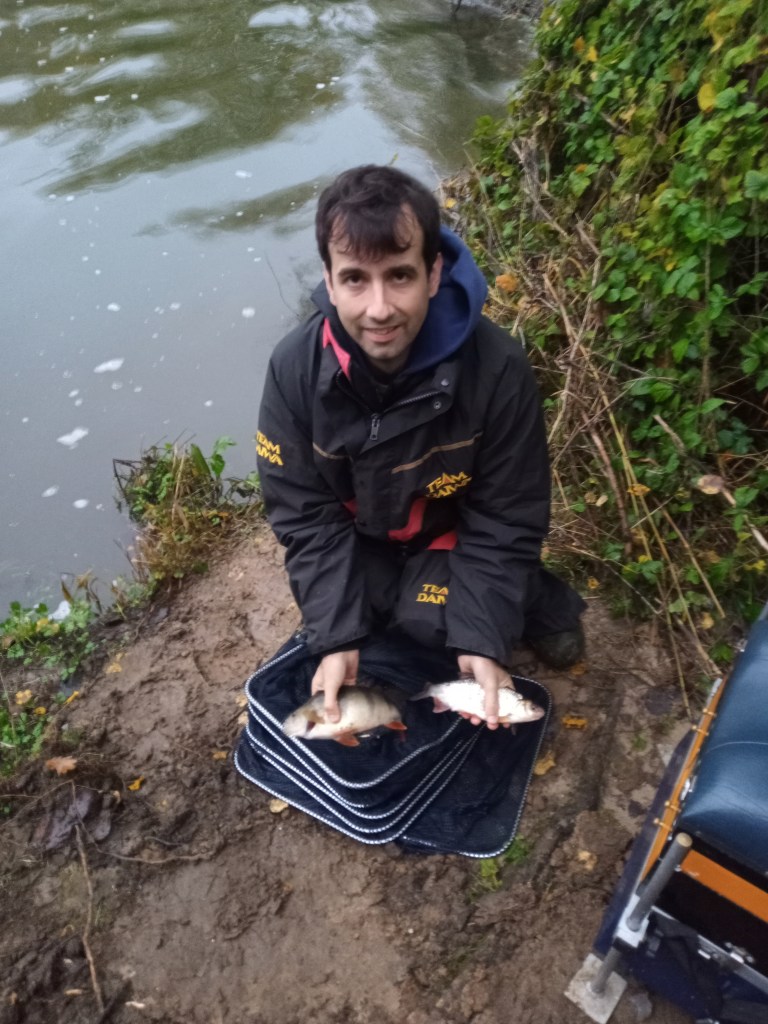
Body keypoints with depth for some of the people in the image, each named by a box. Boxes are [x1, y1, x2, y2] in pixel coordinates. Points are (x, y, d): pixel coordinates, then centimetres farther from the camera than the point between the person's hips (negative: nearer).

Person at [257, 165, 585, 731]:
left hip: (457, 536, -2)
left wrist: (484, 637, -26)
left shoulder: (497, 366, -29)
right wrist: (337, 636, -25)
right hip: (361, 540, 3)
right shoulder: (295, 367, -25)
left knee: (431, 612, -24)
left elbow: (507, 516, -19)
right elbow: (307, 515, -17)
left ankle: (529, 598, 8)